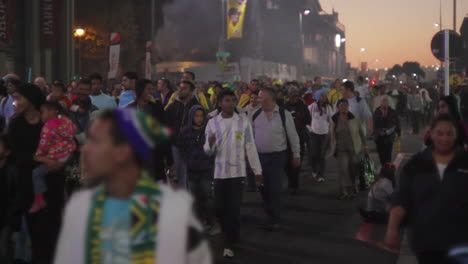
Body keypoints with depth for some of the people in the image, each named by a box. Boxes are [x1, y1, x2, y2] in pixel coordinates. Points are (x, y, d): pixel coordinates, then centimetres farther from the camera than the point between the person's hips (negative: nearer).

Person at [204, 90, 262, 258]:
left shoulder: (243, 121, -1)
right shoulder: (212, 123, 1)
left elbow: (250, 147, 3)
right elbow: (208, 151, 1)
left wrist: (257, 171, 4)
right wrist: (210, 144, -23)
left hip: (237, 171, -1)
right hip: (219, 172, 2)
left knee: (234, 209, -3)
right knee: (220, 209, 7)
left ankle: (229, 245, 7)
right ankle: (232, 236, 30)